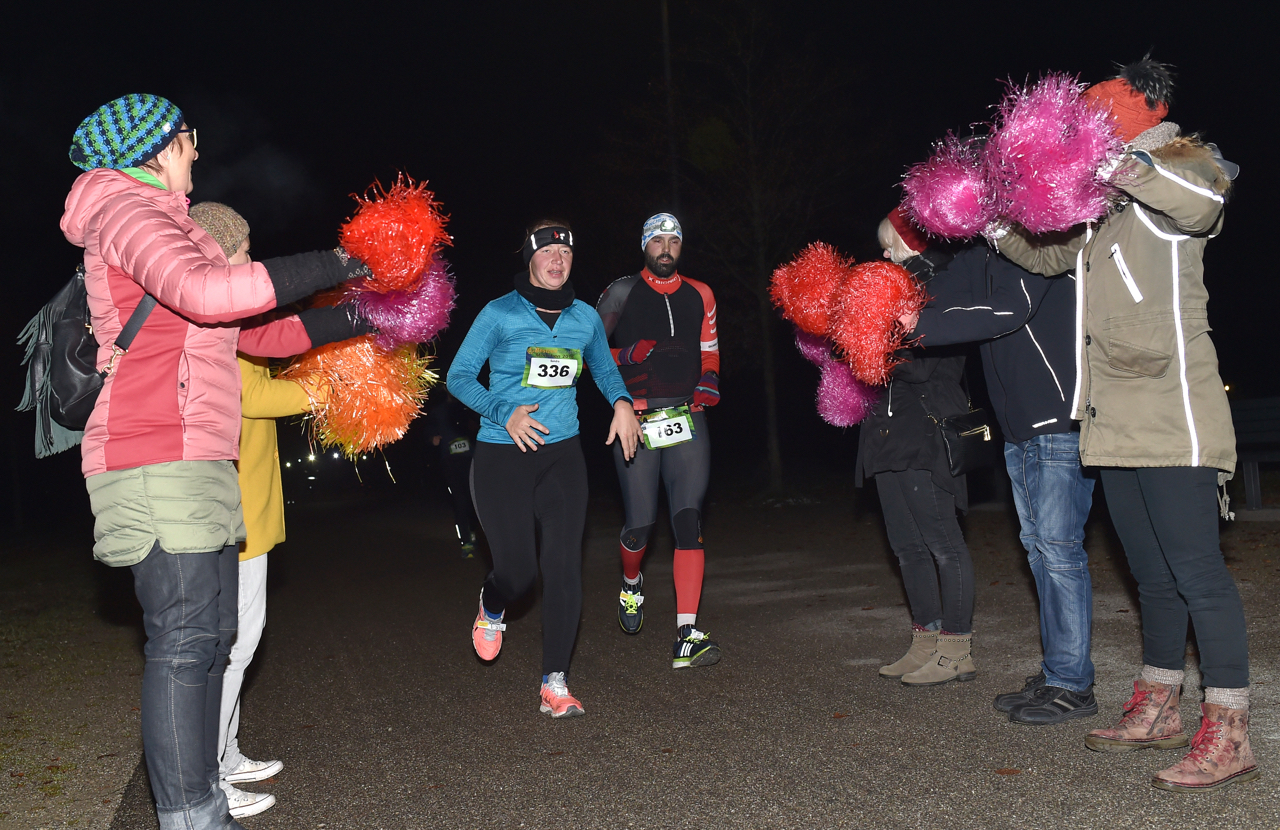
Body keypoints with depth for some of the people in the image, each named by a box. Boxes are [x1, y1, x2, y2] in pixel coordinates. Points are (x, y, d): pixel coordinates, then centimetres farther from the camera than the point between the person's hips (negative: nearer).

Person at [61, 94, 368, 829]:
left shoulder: (164, 224, 28)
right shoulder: (127, 209, -4)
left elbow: (253, 332, 26)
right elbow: (206, 292, -25)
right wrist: (324, 267, -15)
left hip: (197, 465, 10)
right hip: (158, 461, -10)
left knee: (211, 635, 10)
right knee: (185, 638, -10)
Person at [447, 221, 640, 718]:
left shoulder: (585, 317, 8)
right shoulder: (500, 314, -5)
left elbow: (604, 369, 25)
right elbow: (458, 377, -2)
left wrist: (621, 403, 3)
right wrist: (505, 414, -17)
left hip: (562, 455, 3)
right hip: (503, 455, -3)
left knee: (564, 566, -6)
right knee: (519, 571, -5)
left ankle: (555, 685, 3)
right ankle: (492, 606, 34)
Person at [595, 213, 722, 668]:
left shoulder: (699, 295, 14)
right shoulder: (622, 293, 5)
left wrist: (707, 387, 7)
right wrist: (625, 357, -9)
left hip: (687, 419, 2)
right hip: (637, 421, -2)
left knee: (688, 519, -9)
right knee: (641, 523, -1)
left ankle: (687, 637, -9)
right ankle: (631, 583, 36)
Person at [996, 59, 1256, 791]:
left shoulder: (1179, 166, -2)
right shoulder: (1101, 211, 21)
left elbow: (1203, 195, -26)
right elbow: (1041, 250, 32)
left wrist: (1120, 163, -26)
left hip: (1171, 416, -8)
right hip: (1118, 422, 9)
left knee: (1195, 568, -8)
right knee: (1152, 571, 15)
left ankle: (1230, 735, -2)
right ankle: (1158, 709, 25)